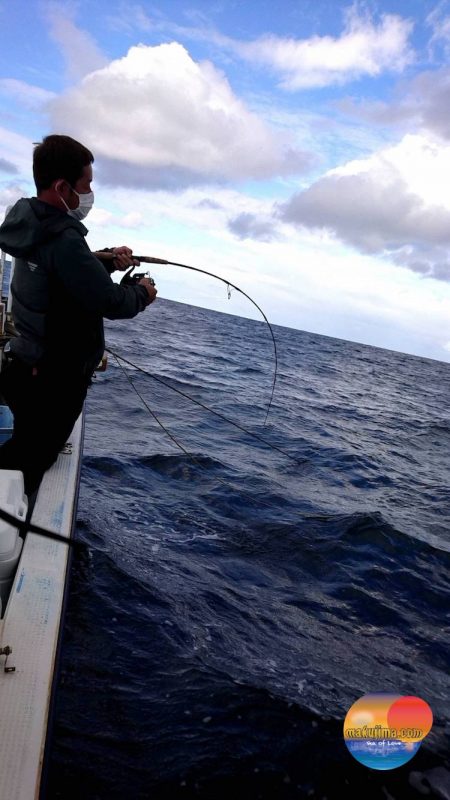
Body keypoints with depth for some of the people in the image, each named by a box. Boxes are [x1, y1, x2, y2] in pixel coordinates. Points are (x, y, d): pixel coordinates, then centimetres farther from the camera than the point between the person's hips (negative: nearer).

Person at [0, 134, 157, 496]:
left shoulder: (33, 224, 3)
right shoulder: (63, 240, -28)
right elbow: (110, 303, -24)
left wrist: (108, 262, 4)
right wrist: (142, 294, -4)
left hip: (30, 369, 10)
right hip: (57, 380, -9)